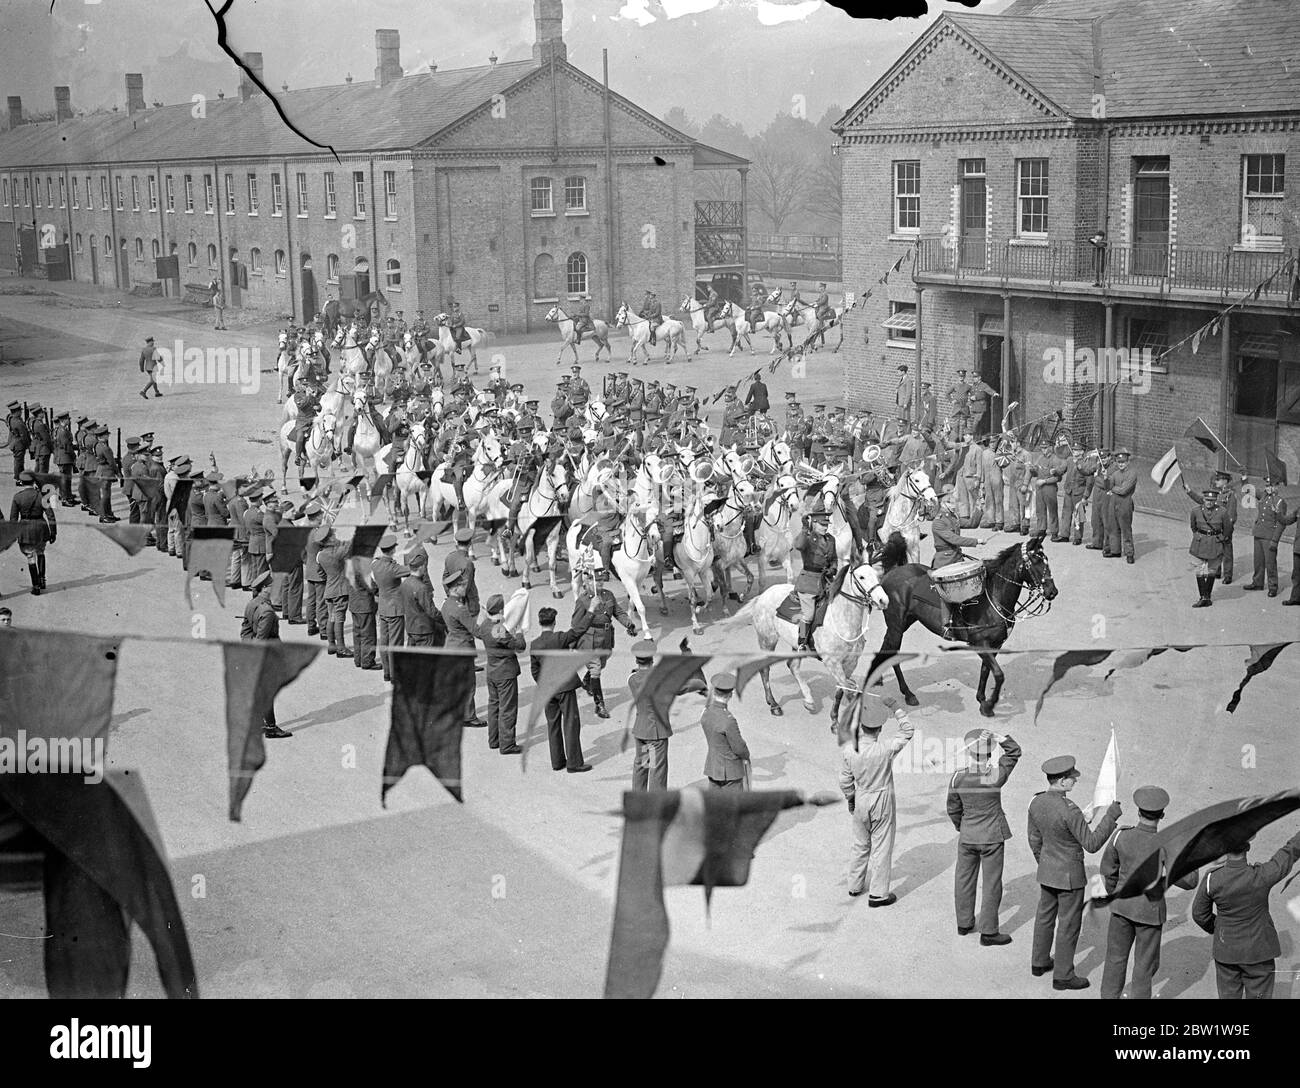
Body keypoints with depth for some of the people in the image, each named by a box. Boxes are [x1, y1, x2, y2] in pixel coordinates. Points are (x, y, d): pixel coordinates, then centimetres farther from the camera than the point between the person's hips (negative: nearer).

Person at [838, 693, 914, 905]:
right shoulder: (885, 751, -25)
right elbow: (907, 731, -12)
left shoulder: (849, 750, -16)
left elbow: (845, 780, -3)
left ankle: (855, 885, 36)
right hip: (882, 802, -4)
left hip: (860, 801, 4)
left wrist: (850, 799, 14)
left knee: (860, 845, 22)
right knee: (881, 847, 9)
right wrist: (896, 708, -10)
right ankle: (877, 894, 16)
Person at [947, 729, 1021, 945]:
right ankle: (988, 932, 14)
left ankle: (964, 923, 34)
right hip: (992, 838, -4)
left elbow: (953, 810, 3)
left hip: (967, 836, 4)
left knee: (964, 879, 19)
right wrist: (998, 737, -14)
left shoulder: (957, 779, -11)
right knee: (991, 884, 8)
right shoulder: (995, 778, -21)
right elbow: (1014, 751, -6)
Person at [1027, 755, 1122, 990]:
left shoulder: (1036, 802, -8)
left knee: (1045, 916, 23)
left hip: (1047, 870, 7)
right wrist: (1111, 816, -21)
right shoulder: (1069, 810, -32)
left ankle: (1040, 962, 39)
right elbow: (1092, 844, -25)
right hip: (1069, 874, -7)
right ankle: (1063, 975, 18)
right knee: (1068, 924, 8)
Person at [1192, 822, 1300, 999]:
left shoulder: (1211, 880, -21)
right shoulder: (1262, 877, -27)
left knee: (1228, 996, 17)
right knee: (1257, 997, 14)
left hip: (1226, 950, 2)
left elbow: (1199, 914, -5)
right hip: (1259, 950, -2)